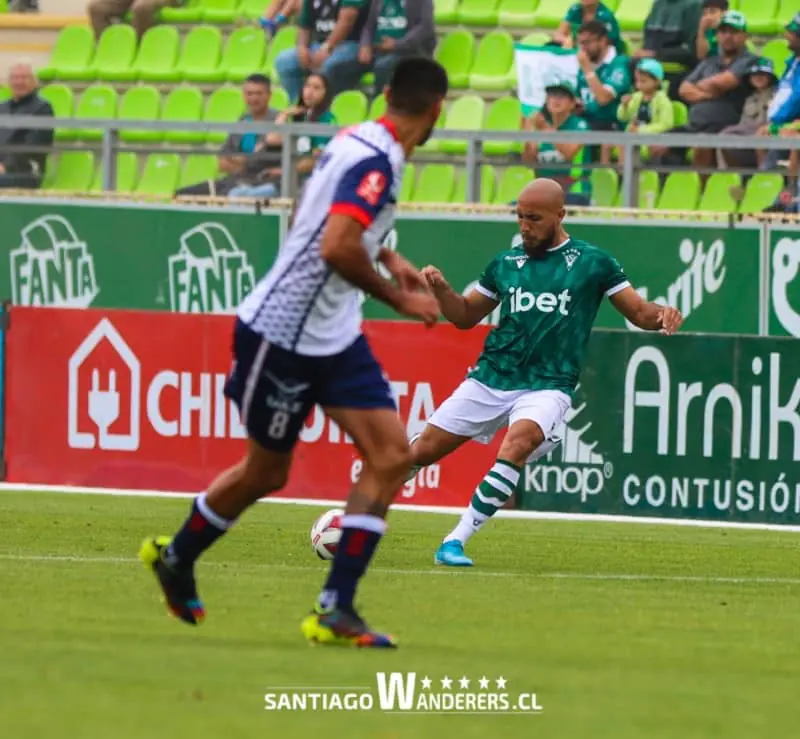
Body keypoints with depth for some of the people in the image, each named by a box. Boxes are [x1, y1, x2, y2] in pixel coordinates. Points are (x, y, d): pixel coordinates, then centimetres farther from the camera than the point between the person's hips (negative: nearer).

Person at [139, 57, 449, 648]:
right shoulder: (376, 161, -22)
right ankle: (176, 557, 34)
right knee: (266, 473, 8)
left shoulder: (359, 141, 6)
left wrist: (388, 258, 20)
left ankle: (336, 609, -4)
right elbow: (336, 249, -33)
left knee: (391, 455, -4)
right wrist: (398, 298, -21)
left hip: (335, 336, 9)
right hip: (282, 335, -9)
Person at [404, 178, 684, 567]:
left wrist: (661, 314, -19)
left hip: (547, 386, -3)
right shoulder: (505, 263, 11)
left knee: (517, 444, -32)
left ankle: (456, 542, -28)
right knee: (423, 449, 1)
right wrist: (440, 289, 0)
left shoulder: (592, 262, 2)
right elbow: (465, 316, 19)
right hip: (490, 377, 3)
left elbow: (639, 313, 4)